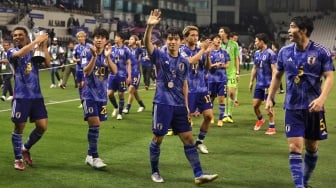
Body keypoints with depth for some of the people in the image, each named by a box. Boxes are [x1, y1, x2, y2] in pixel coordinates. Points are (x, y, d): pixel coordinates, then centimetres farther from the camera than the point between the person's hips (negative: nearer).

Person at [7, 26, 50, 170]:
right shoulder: (12, 52, -2)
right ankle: (18, 159, 18)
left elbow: (48, 64, -7)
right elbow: (19, 54, -27)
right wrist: (36, 41, -26)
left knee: (42, 126, 3)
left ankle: (26, 148, 27)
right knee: (19, 127, 3)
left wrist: (44, 47, -17)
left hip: (36, 95, 3)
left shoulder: (34, 51, 7)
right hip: (21, 96, -3)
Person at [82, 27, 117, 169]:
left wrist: (107, 57, -25)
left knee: (97, 125, 9)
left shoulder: (108, 54, 3)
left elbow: (114, 71, -11)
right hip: (90, 94, -5)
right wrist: (94, 56, -32)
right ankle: (94, 157, -8)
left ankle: (90, 155, 22)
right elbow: (86, 71, -20)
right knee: (94, 123, -15)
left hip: (102, 95, 5)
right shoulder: (87, 52, -8)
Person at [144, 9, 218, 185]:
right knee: (157, 139, 4)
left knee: (188, 139, 3)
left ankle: (198, 175, 5)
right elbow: (147, 43, -23)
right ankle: (155, 172, 22)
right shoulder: (159, 56, -4)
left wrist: (186, 105, 12)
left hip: (179, 105, 4)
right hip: (162, 104, -4)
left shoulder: (184, 62, 9)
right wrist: (150, 26, -39)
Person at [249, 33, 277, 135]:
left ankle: (272, 127, 8)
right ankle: (260, 120, 37)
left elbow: (274, 70, -14)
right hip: (259, 84, 7)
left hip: (268, 84, -7)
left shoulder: (270, 53, -13)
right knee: (255, 105, 10)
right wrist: (251, 82, 17)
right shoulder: (257, 53, 9)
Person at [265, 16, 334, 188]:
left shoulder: (321, 52, -9)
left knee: (312, 148, 12)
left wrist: (321, 98, -26)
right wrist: (270, 98, 9)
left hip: (313, 107, -1)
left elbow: (329, 77, -11)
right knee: (295, 148, -7)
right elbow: (277, 76, 14)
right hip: (292, 108, 1)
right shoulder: (285, 51, 1)